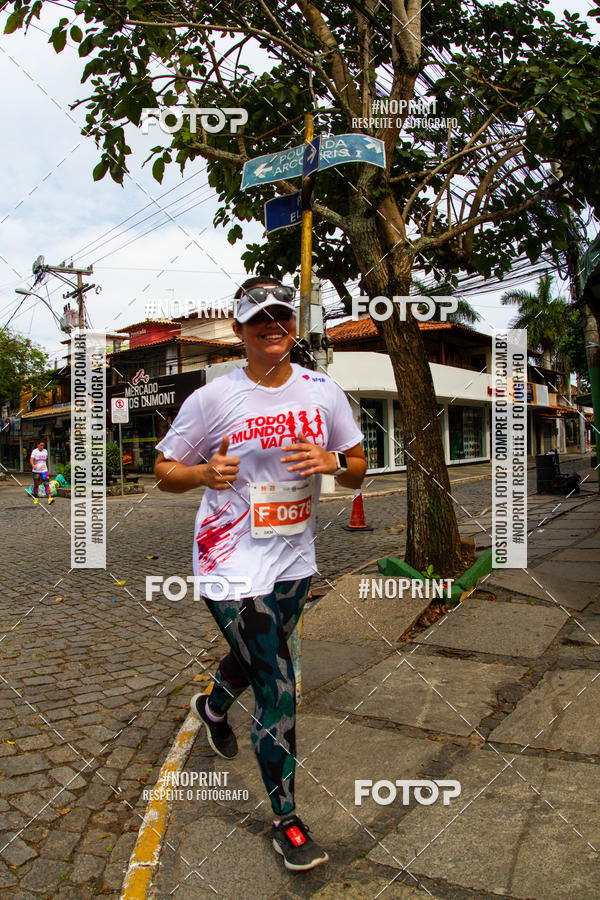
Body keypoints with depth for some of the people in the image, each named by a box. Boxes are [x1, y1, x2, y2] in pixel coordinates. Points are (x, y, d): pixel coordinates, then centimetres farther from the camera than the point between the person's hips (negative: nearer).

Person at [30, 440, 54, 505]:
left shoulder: (45, 451, 6)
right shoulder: (34, 451, -6)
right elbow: (31, 460, -19)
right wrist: (33, 465, -38)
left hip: (44, 470, 2)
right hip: (36, 471, -2)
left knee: (46, 484, -12)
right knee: (36, 485, 9)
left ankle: (49, 499, -23)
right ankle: (35, 498, 27)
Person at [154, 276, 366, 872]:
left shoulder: (323, 391, 0)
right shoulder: (212, 398, -9)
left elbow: (359, 469, 7)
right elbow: (164, 471, -1)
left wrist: (331, 461, -15)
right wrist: (205, 472, -21)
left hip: (294, 560, 5)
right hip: (231, 562, -4)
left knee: (258, 658, 25)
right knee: (278, 688, -5)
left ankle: (212, 707, 61)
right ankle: (285, 819, 19)